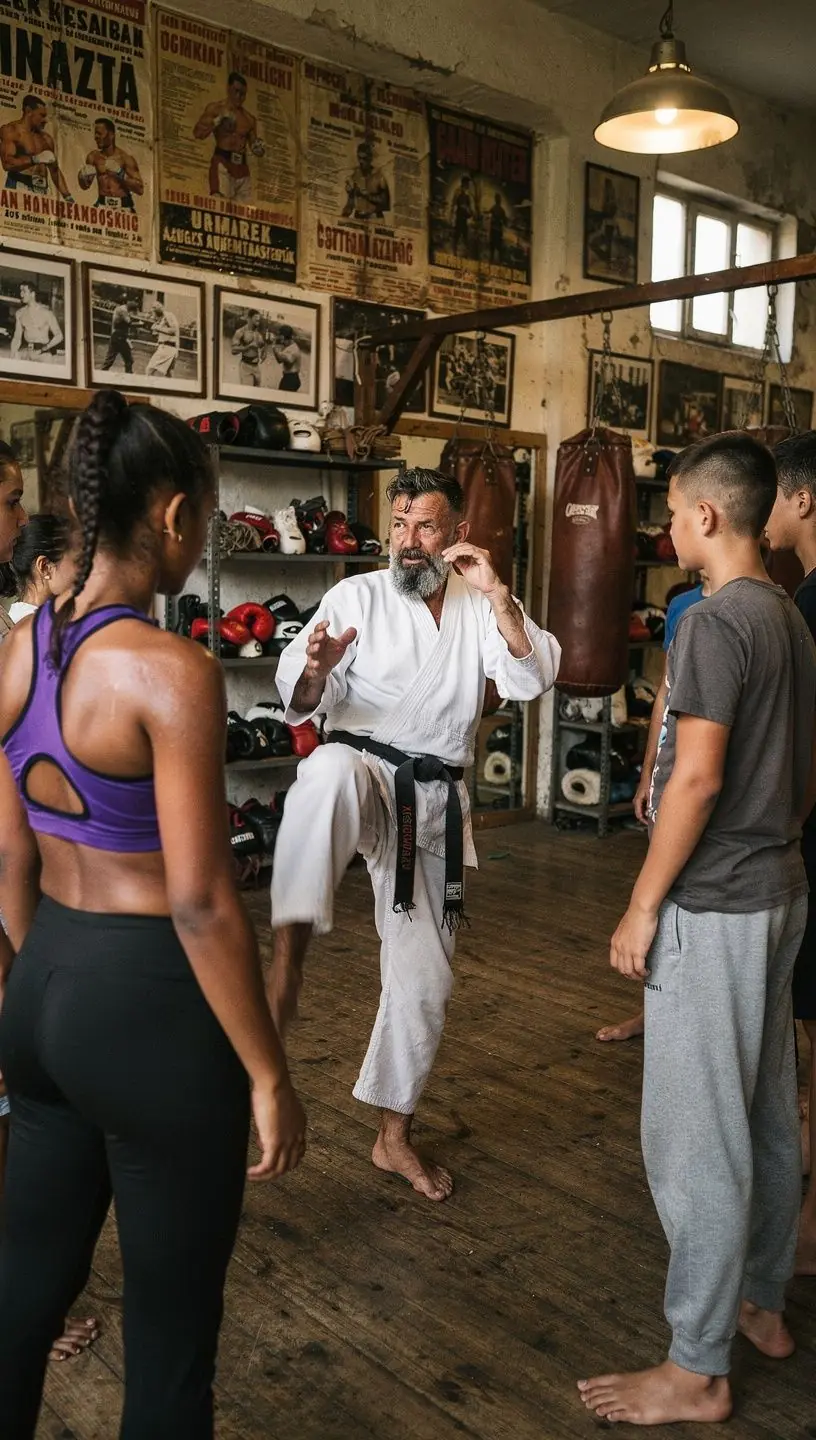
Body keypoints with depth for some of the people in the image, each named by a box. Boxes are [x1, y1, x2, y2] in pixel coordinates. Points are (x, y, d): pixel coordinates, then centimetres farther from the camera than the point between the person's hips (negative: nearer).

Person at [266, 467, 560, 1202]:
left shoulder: (480, 608, 6)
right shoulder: (358, 596, -3)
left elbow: (533, 677, -9)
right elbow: (301, 700, -10)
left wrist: (497, 595, -18)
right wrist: (315, 672, -33)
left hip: (434, 800, 3)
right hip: (367, 771, -3)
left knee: (424, 976, 9)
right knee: (330, 773, -43)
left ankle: (395, 1135, 27)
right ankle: (289, 958, -41)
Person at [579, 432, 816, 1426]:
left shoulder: (715, 620, -17)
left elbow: (696, 778, -22)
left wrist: (643, 906, -15)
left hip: (712, 908, -9)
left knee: (694, 1137, 1)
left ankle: (696, 1371, 14)